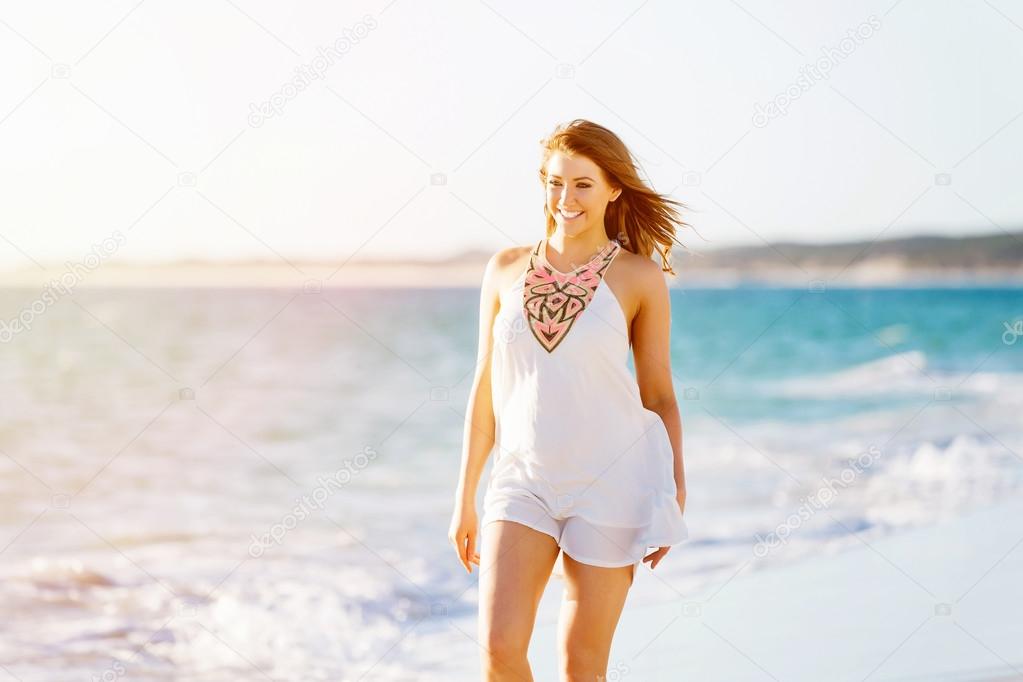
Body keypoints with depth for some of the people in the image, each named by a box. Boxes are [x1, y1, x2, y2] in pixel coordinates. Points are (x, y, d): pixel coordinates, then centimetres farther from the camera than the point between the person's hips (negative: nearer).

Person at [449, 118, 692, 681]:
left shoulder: (640, 277, -2)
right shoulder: (506, 269, 5)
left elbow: (659, 395, 4)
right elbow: (486, 388, 9)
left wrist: (674, 494, -5)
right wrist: (465, 497, 10)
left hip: (611, 482, -2)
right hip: (524, 481, 2)